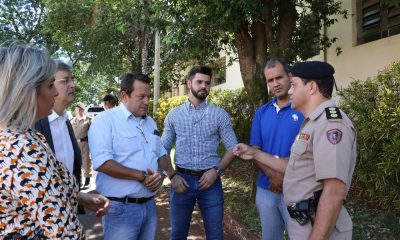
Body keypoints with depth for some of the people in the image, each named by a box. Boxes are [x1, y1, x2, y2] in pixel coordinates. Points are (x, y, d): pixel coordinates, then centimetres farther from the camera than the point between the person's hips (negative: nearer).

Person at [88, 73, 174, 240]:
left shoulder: (150, 122, 12)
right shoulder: (105, 119, -11)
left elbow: (161, 153, 15)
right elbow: (101, 163, -21)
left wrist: (161, 172, -8)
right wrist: (142, 176, -18)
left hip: (149, 204, 7)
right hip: (121, 207, -7)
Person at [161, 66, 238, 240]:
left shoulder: (220, 114, 0)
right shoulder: (174, 114, 3)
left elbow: (232, 148, 2)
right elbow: (163, 150, 6)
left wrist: (216, 170, -11)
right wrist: (172, 176, -5)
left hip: (210, 180, 0)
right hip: (182, 179, 1)